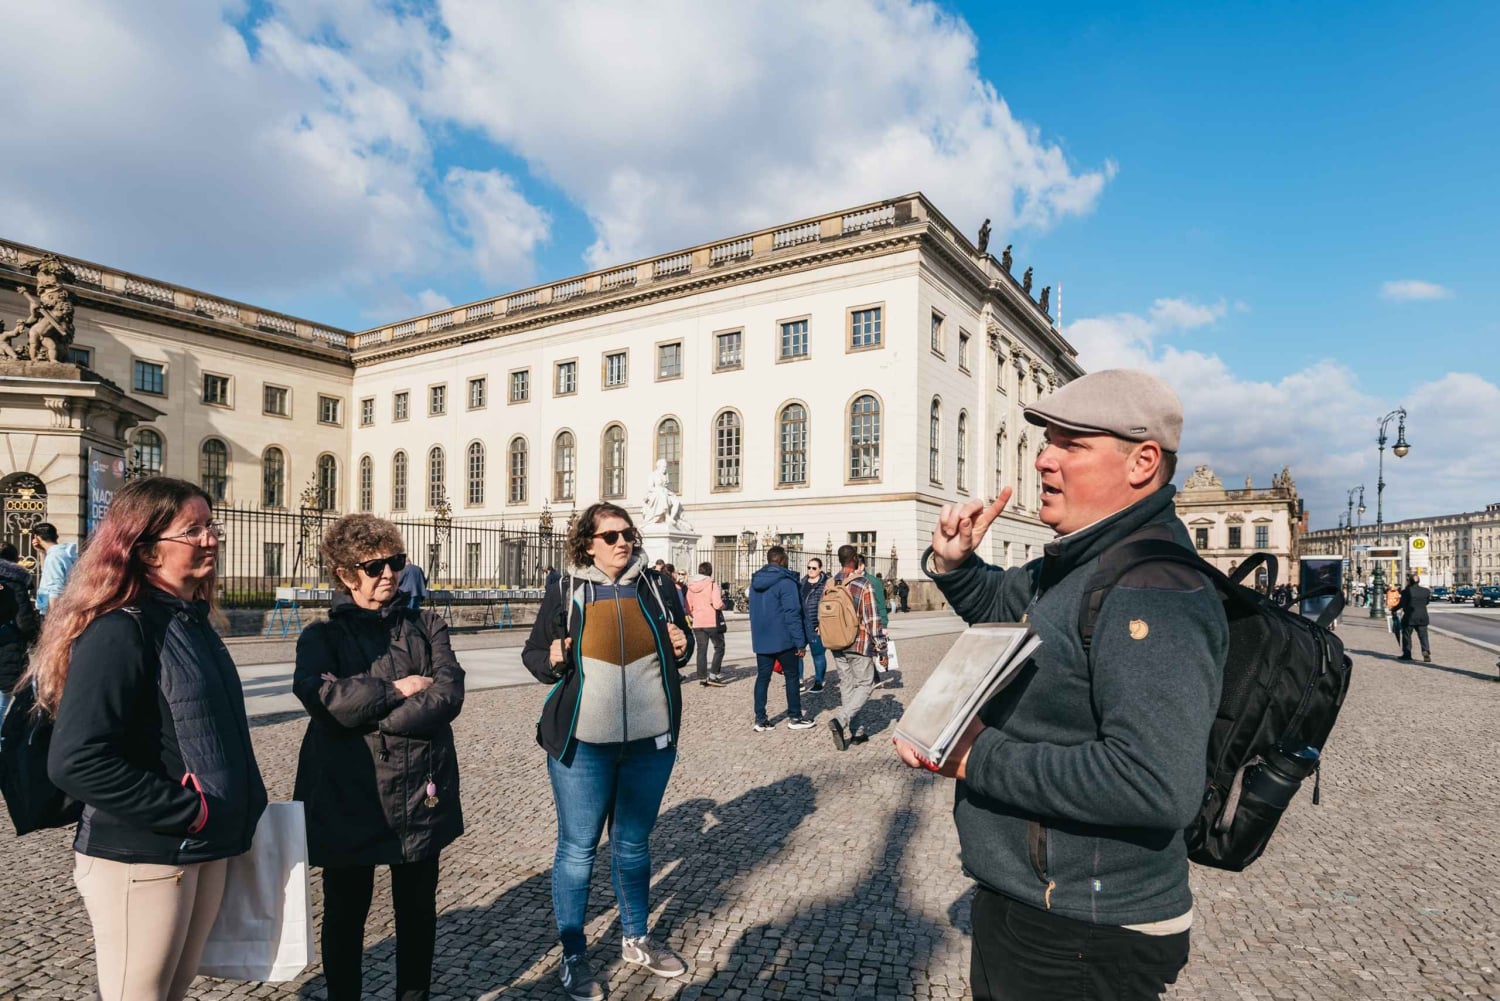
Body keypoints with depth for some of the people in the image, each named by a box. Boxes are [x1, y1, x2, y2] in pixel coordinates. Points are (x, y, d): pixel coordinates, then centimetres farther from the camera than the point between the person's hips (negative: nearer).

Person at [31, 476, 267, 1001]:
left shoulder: (193, 622, 9)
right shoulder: (120, 630, -18)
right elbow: (76, 762, -26)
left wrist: (243, 809, 12)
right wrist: (186, 811, -21)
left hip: (207, 850, 8)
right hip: (141, 861, -8)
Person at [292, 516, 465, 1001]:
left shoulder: (427, 626, 4)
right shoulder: (322, 637, 0)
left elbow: (448, 695, -11)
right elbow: (325, 700, -20)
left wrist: (369, 718, -17)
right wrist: (398, 689, -14)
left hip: (420, 793, 2)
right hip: (347, 797, -1)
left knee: (418, 910, 16)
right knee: (345, 913, 15)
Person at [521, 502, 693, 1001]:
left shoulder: (656, 586, 3)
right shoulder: (566, 594, -2)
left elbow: (678, 642, 16)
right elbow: (532, 653, 7)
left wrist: (681, 646, -7)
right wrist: (553, 660, -15)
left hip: (651, 741, 2)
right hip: (583, 743, -2)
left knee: (633, 845, 18)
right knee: (577, 849, 9)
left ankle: (636, 939, 38)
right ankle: (573, 956, 28)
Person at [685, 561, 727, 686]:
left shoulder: (690, 587, 7)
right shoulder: (712, 585, -9)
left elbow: (688, 608, 9)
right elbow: (717, 604, -20)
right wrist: (723, 605, 1)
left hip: (697, 624, 5)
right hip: (712, 623, -5)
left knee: (701, 650, 10)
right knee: (719, 648, 7)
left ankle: (702, 678, 10)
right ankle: (713, 675, 0)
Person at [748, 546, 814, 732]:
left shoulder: (755, 581, 9)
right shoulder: (785, 581, -15)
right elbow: (792, 613, -18)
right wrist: (800, 642, -15)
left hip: (761, 640, 6)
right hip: (783, 639, -6)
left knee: (762, 677, 8)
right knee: (792, 677, 7)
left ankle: (760, 719, 8)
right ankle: (794, 718, 13)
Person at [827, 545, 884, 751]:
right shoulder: (864, 585, -13)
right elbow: (872, 620, -13)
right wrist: (881, 647, -6)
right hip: (860, 645, -6)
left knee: (846, 686, 14)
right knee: (865, 685, 4)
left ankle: (852, 732, 19)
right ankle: (840, 720, -15)